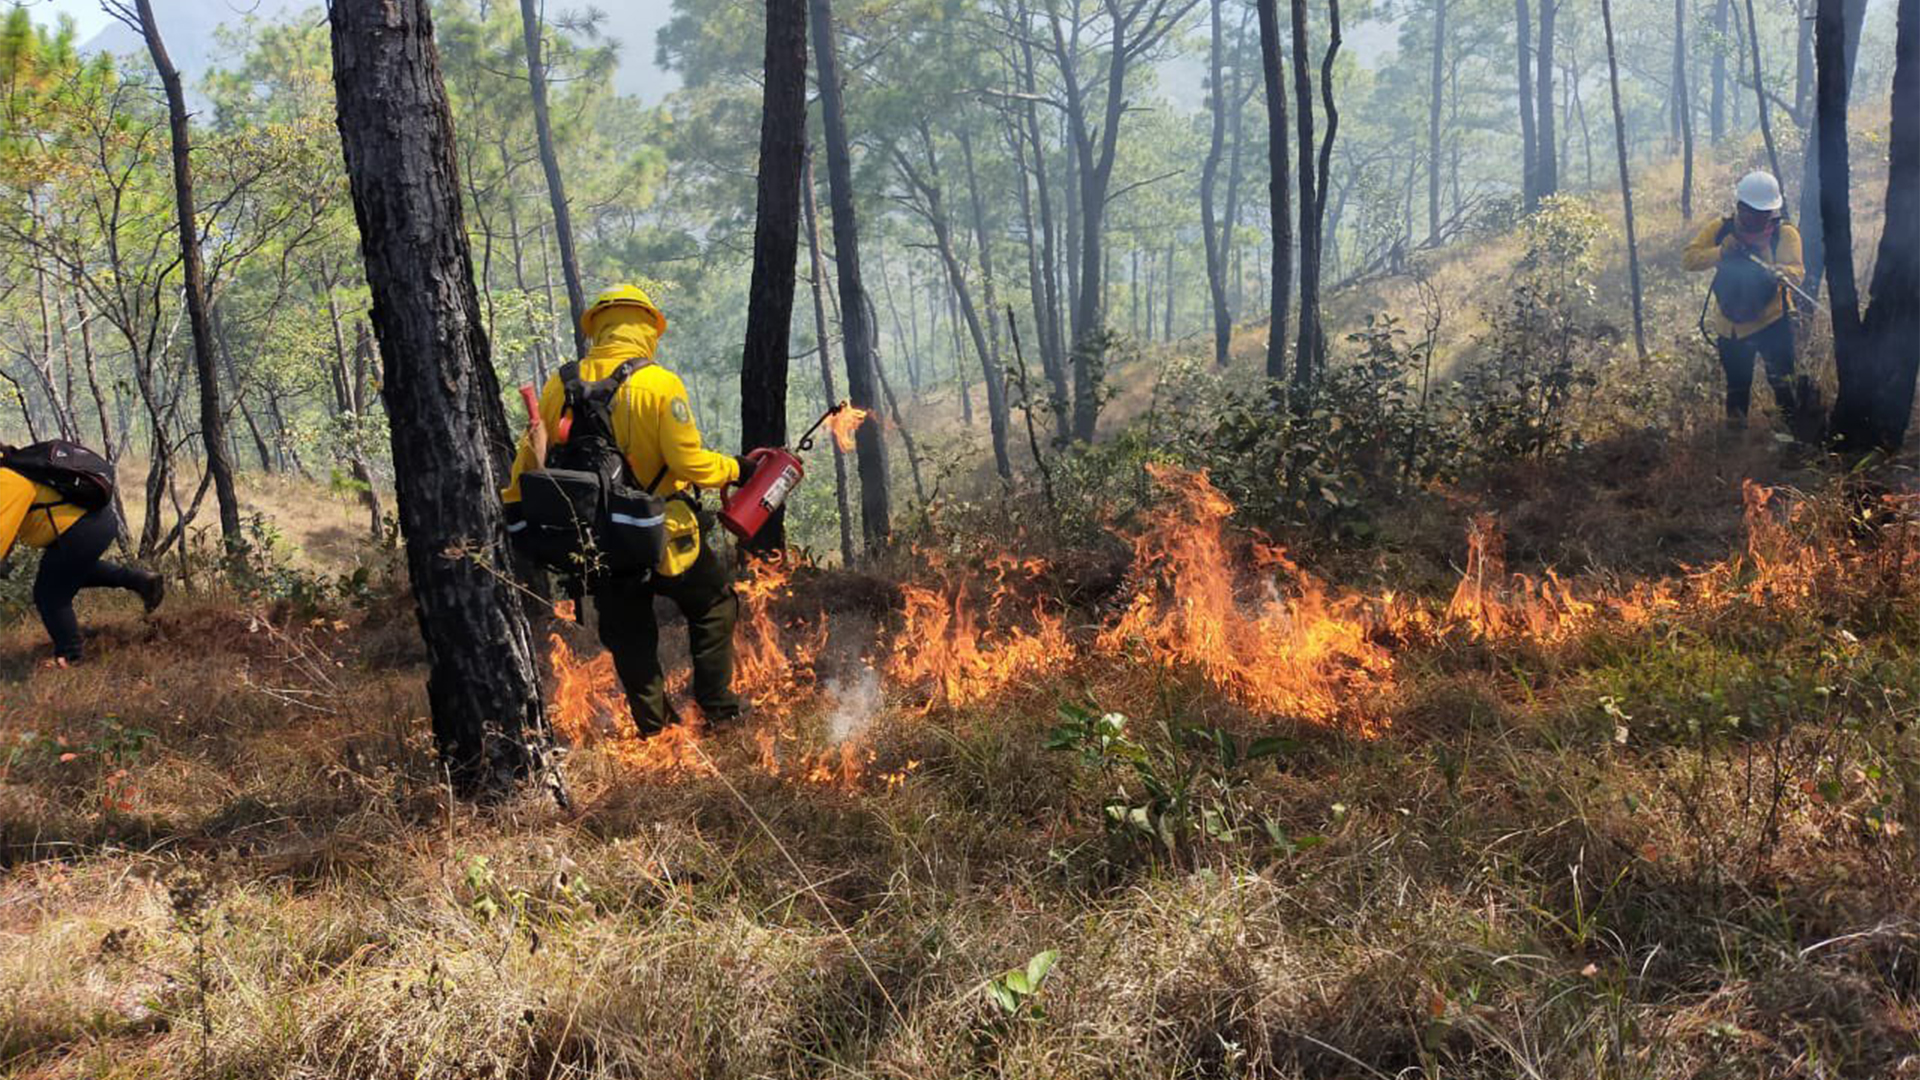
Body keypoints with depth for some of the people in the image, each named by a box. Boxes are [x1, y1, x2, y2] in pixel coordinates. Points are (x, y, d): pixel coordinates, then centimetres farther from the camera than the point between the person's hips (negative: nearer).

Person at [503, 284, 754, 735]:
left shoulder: (561, 384, -3)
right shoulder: (660, 384, -17)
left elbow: (530, 456, 5)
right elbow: (690, 461, -19)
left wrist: (514, 510, 18)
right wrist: (734, 469, -1)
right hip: (666, 535, -4)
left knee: (627, 630, 17)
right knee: (713, 607, 17)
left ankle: (652, 723, 22)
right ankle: (717, 706, 19)